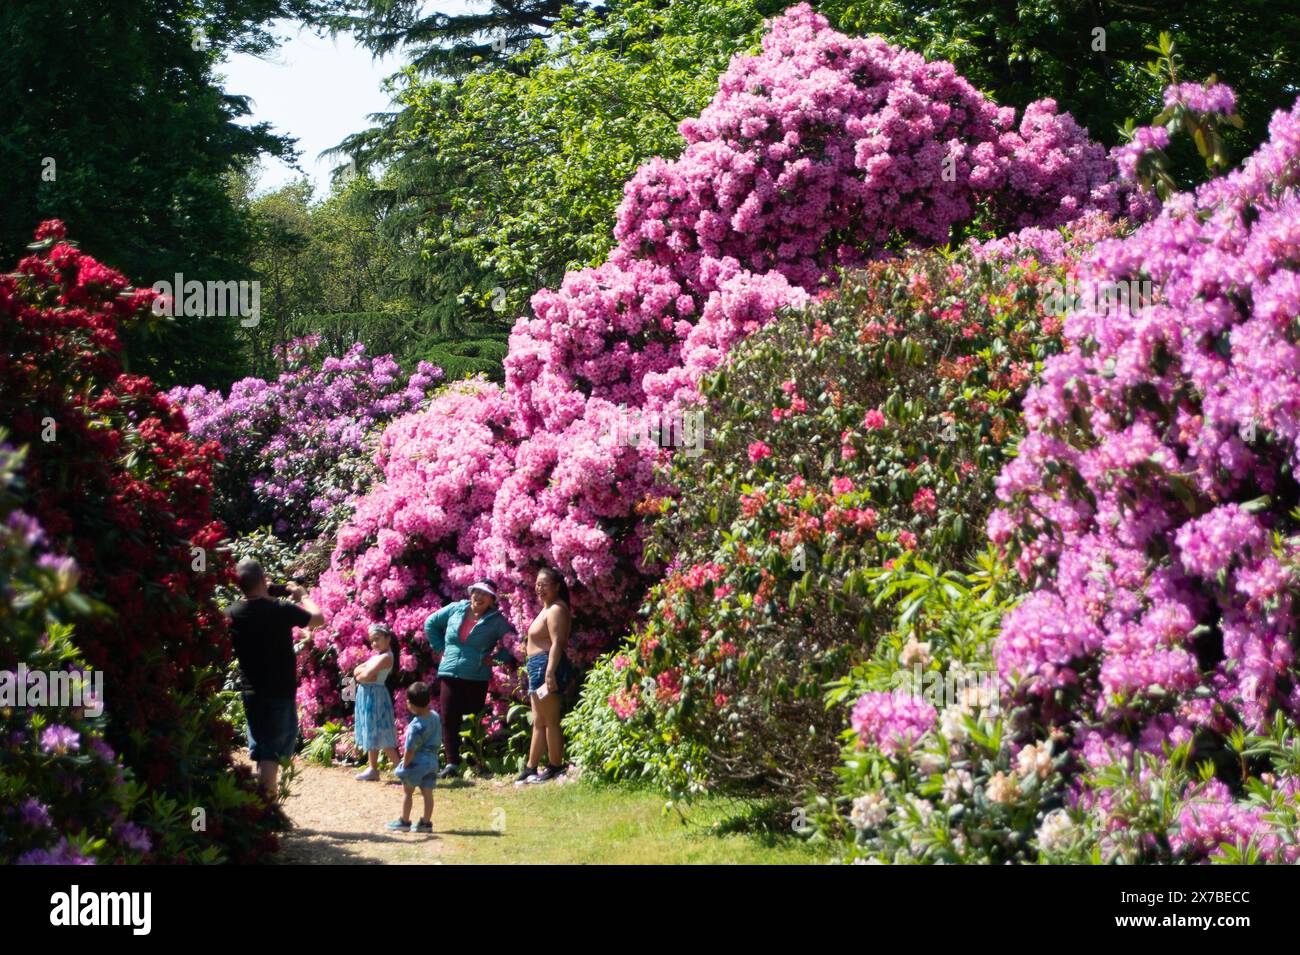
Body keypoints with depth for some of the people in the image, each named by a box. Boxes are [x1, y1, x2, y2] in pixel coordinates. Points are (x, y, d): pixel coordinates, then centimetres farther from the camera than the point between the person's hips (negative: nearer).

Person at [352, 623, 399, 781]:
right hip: (366, 695, 10)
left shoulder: (386, 657, -15)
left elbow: (366, 676, -23)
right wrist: (364, 673, -8)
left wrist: (360, 675, -3)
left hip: (375, 695, -10)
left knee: (378, 733, -9)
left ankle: (399, 766, -8)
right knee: (372, 734, 14)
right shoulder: (376, 657, 16)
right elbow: (356, 671, 12)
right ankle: (373, 768, 21)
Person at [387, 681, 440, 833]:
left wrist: (405, 765, -10)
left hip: (417, 762, -7)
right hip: (432, 761, 7)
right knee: (427, 793, 10)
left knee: (407, 792, 9)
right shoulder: (435, 716, -1)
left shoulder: (416, 726, -24)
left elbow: (410, 749, -21)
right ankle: (426, 822, 13)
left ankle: (404, 821, 16)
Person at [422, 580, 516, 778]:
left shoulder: (496, 620, 0)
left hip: (477, 678, -3)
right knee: (449, 719, -4)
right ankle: (451, 762, -3)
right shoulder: (455, 609, 8)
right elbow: (431, 623, 21)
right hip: (449, 673, 3)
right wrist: (440, 647, 13)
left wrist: (497, 657, -4)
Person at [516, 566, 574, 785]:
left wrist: (550, 673, -28)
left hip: (547, 666, -11)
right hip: (539, 668, 11)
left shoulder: (556, 609, -12)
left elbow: (557, 643, -22)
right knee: (538, 722, 14)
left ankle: (555, 767, -1)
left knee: (550, 721, -6)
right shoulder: (547, 609, 21)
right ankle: (531, 768, 19)